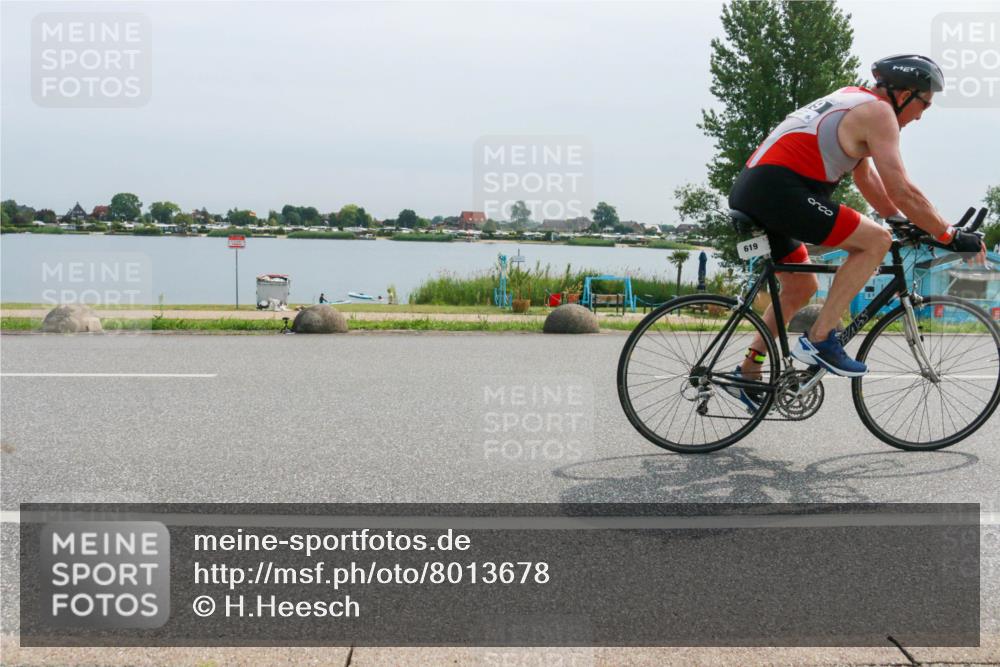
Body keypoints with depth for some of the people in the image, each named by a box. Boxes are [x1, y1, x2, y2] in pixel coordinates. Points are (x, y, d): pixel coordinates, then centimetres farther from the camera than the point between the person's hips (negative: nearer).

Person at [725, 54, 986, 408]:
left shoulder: (852, 101, 25)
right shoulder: (878, 111, -4)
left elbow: (867, 178, 30)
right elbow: (901, 191, -11)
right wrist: (952, 236, -2)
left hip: (748, 193, 10)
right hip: (777, 190, -10)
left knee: (801, 287, 21)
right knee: (876, 241, -8)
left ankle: (747, 372, 21)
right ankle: (819, 339, -9)